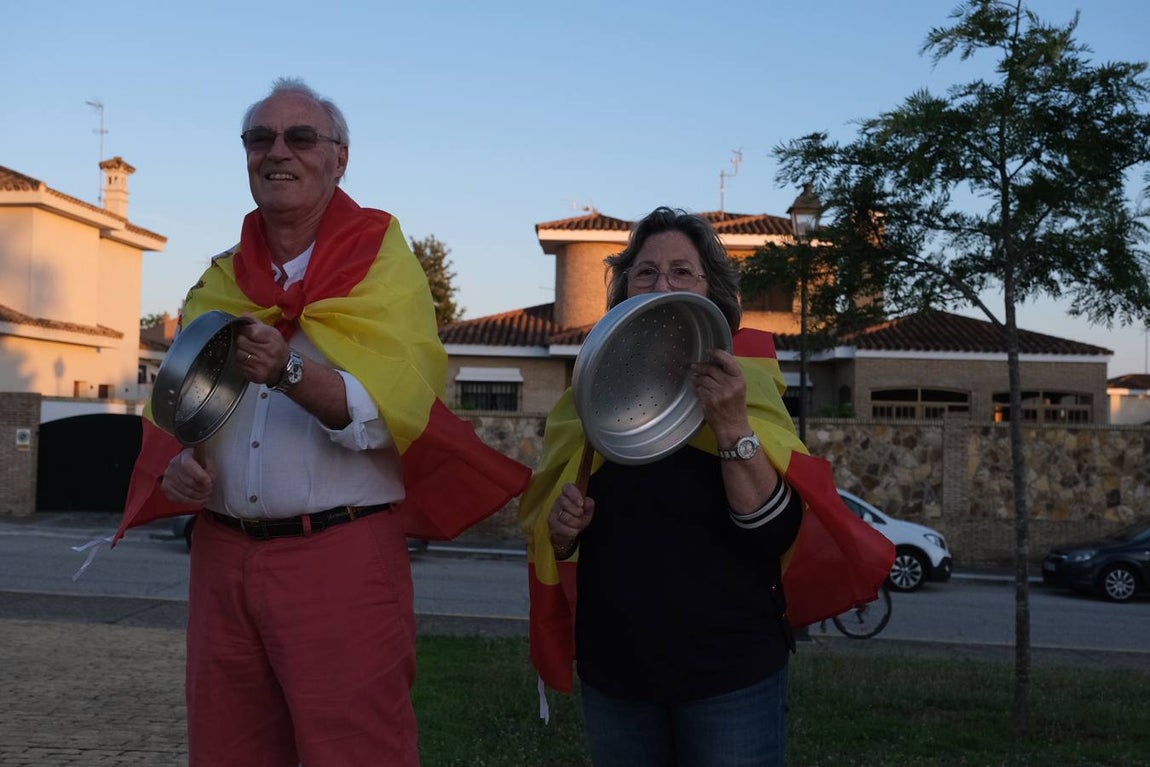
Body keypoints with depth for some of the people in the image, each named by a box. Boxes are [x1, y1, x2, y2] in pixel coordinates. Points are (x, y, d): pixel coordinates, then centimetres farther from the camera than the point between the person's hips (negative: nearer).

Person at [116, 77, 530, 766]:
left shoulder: (381, 263, -1)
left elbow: (391, 413, -14)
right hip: (223, 553, 5)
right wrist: (176, 462, -6)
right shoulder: (221, 280, 13)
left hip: (341, 559, -4)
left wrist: (292, 373, -29)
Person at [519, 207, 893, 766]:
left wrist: (732, 425, -26)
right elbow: (546, 531, 12)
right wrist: (560, 530, -9)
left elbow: (777, 536, -16)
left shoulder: (742, 387, -6)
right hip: (612, 673, 3)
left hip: (729, 674, -3)